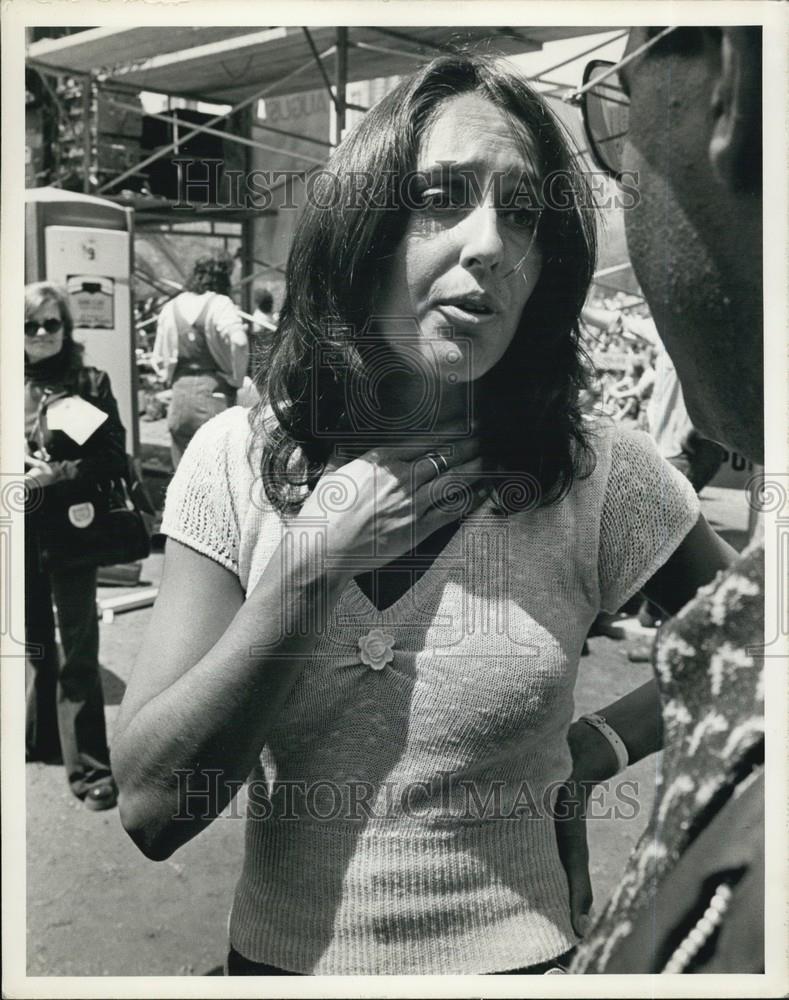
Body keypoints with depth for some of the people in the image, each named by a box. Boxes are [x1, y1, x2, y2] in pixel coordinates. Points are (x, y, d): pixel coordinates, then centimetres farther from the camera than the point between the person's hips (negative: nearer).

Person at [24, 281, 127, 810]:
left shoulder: (91, 383, -3)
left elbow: (114, 457, -8)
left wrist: (58, 474, -19)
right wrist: (22, 468, -10)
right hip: (22, 532, 4)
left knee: (79, 650, -2)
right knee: (34, 641, 19)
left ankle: (90, 764, 6)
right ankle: (40, 735, 37)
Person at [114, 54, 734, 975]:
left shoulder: (599, 479, -15)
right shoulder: (237, 460, -12)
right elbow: (150, 806, -15)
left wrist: (594, 747, -11)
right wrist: (315, 561, -23)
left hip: (517, 953, 0)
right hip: (279, 953, 1)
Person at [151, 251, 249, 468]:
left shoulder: (171, 307, 9)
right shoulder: (220, 305, -6)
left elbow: (159, 358, 11)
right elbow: (238, 341, -21)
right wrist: (236, 376, -7)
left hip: (180, 393, 4)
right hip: (213, 391, -4)